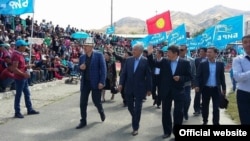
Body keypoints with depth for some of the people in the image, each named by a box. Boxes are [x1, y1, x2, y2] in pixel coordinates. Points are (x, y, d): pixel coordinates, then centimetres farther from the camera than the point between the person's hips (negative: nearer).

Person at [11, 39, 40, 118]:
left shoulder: (20, 54, 13)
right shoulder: (16, 55, -19)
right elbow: (14, 69, -24)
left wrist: (26, 66, 8)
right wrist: (24, 74, -23)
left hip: (24, 78, 10)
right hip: (19, 78, -10)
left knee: (27, 93, 16)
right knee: (18, 95, -1)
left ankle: (30, 109, 26)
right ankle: (17, 112, 9)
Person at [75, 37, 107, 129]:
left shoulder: (99, 55, -7)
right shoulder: (82, 57, 7)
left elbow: (103, 69, -10)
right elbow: (79, 70, 14)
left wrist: (102, 82, -17)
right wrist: (80, 68, -10)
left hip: (96, 82, -4)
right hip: (85, 83, 4)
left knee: (96, 101, 7)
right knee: (82, 103, 3)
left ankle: (101, 112, 40)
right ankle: (83, 121, 16)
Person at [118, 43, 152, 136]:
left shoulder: (146, 61, -8)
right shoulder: (128, 60, 3)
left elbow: (148, 76, -7)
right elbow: (124, 73, 4)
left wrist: (149, 89, -6)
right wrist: (121, 84, -6)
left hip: (139, 88, -4)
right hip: (129, 88, 4)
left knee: (137, 108, 3)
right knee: (130, 106, 15)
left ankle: (135, 128, 15)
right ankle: (135, 119, 44)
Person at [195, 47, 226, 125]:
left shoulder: (220, 64, 3)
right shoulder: (202, 64, -1)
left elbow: (222, 77, 7)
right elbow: (198, 76, -3)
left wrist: (224, 88, 8)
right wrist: (197, 85, -17)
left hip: (216, 89, 0)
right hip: (205, 89, 0)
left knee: (216, 108, 2)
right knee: (205, 106, 11)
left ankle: (216, 123, 10)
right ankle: (205, 122, 27)